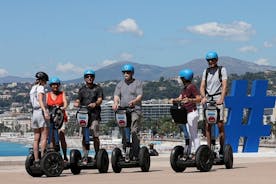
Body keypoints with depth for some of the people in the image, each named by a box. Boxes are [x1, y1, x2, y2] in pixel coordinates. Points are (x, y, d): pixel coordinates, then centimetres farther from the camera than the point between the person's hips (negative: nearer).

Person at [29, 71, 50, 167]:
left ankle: (36, 160, 5)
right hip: (41, 112, -8)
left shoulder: (32, 89, 18)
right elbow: (40, 100, -19)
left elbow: (32, 102, 16)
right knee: (44, 137, -7)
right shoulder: (41, 88, -4)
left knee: (36, 139, 6)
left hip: (34, 113, 8)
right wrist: (45, 111, -29)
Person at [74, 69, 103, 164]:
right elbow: (78, 100, 9)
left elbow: (100, 100, -2)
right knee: (84, 137, -2)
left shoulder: (98, 88, 11)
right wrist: (76, 103, -15)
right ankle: (85, 157, 0)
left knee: (95, 136, -10)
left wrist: (95, 103, -24)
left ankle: (97, 155, 2)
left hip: (94, 115, -2)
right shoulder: (82, 89, 18)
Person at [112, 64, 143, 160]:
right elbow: (116, 95, 5)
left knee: (134, 131, -15)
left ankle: (136, 154, -14)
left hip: (135, 110, -4)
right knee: (124, 132, 3)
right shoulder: (120, 84, 19)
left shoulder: (138, 83, 8)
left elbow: (140, 96, -4)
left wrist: (134, 101, -26)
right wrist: (115, 103, -18)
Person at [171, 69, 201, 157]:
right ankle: (188, 152, 18)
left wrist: (190, 100, -31)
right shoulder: (184, 88, 17)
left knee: (193, 134, -8)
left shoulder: (192, 86, -11)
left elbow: (199, 98, -17)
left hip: (192, 113, -10)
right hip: (186, 113, 10)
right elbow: (180, 98, 10)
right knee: (187, 134, 13)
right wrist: (175, 100, -10)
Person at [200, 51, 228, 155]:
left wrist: (221, 99, -21)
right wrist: (203, 97, -12)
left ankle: (222, 148, -3)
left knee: (220, 124, -8)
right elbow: (202, 87, 7)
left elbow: (224, 85, -7)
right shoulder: (206, 71, 14)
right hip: (207, 99, 4)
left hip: (218, 99, -4)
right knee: (207, 125, 0)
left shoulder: (222, 70, 3)